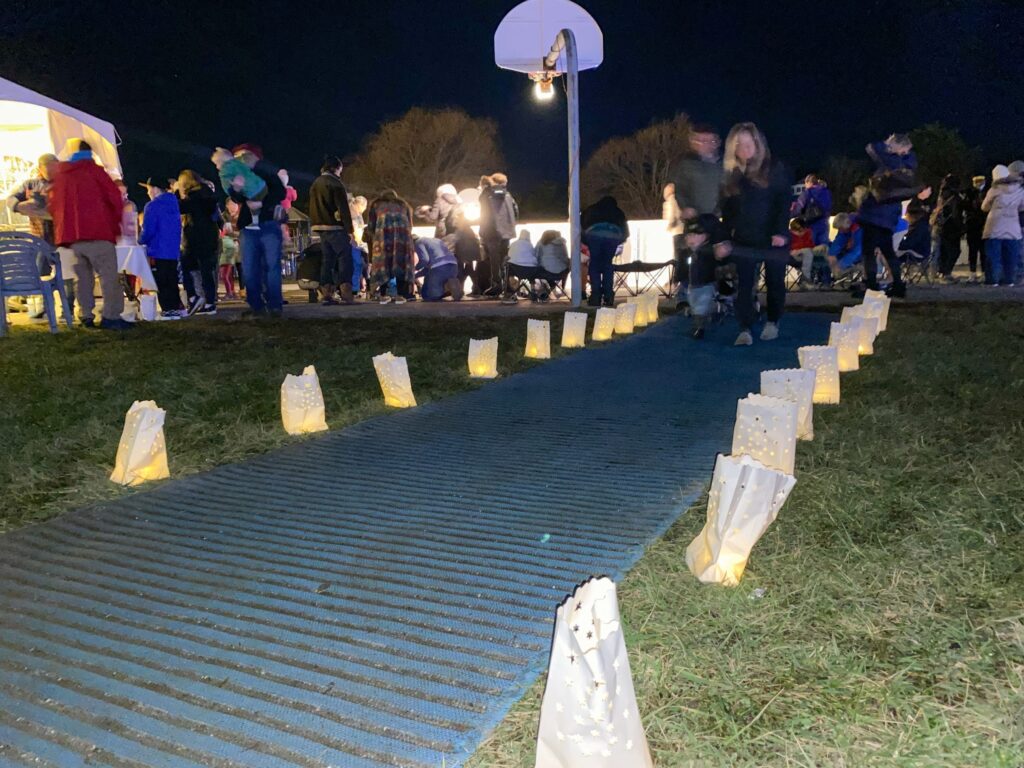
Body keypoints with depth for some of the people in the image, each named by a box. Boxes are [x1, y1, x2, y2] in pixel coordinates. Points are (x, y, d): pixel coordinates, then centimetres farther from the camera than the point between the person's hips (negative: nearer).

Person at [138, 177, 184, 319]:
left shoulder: (153, 206, -13)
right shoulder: (174, 204, 11)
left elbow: (148, 230, -17)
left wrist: (141, 241, 1)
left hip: (158, 251, -8)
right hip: (174, 250, 8)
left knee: (162, 282, -2)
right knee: (172, 280, 15)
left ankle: (169, 310, -2)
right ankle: (178, 308, 17)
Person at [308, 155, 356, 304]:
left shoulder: (315, 184, 17)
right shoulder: (335, 183, -9)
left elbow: (313, 208, 19)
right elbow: (343, 209, -15)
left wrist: (316, 224, 19)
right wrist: (350, 230, -15)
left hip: (320, 227, 8)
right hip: (336, 228, -8)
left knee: (328, 260, 9)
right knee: (345, 259, -6)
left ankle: (326, 294, 5)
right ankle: (346, 294, -14)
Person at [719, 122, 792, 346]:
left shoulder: (774, 169, -2)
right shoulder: (732, 174, 8)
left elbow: (784, 202, -7)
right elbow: (727, 210, 10)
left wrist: (780, 232, -18)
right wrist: (725, 238, 4)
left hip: (773, 237, -2)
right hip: (744, 239, 2)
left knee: (774, 281, 9)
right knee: (744, 284, -5)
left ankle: (773, 323, 26)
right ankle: (745, 329, -5)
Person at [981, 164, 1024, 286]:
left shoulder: (994, 191, -8)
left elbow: (984, 207, 4)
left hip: (995, 230, -3)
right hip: (1013, 230, 3)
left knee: (994, 256, 1)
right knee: (1011, 256, 8)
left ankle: (993, 280, -1)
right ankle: (1009, 279, 9)